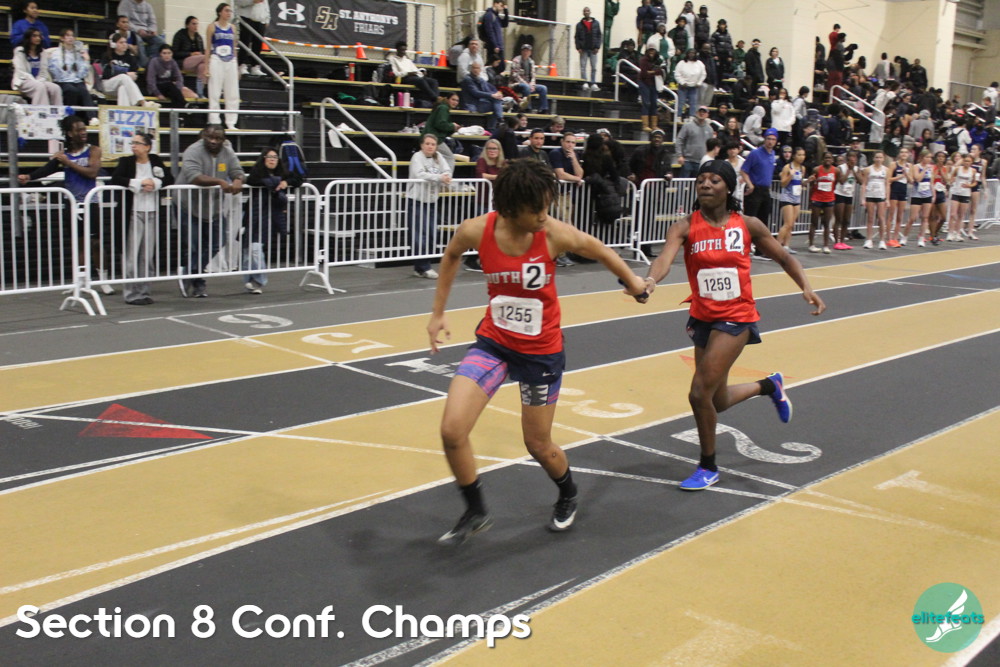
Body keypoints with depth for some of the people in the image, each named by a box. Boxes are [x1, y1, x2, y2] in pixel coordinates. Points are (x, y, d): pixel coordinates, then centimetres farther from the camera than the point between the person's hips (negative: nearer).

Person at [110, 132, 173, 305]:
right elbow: (115, 179, -13)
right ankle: (132, 294, 1)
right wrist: (139, 183, -16)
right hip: (134, 214, -3)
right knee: (132, 255, -4)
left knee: (148, 256, 7)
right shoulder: (126, 161, 0)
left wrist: (155, 183, -14)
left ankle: (144, 292, 14)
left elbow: (169, 179, 4)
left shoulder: (156, 161, 9)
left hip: (152, 214, 3)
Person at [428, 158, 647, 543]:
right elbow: (451, 256, 8)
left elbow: (601, 252, 0)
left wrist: (632, 281, 16)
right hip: (493, 341, 2)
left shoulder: (555, 234, -21)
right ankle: (475, 513, 11)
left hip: (541, 351, -2)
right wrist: (438, 314, 10)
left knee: (539, 446, 9)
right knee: (451, 431, -13)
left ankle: (568, 496, 43)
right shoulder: (476, 231, -16)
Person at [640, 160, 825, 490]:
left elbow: (784, 257, 8)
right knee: (717, 401, 18)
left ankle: (708, 467, 11)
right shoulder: (685, 227, -8)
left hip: (736, 318, -3)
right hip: (703, 318, 3)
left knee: (700, 393, -13)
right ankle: (769, 385, 50)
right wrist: (651, 280, -49)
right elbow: (666, 256, -28)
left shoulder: (748, 225, -5)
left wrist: (806, 288, -7)